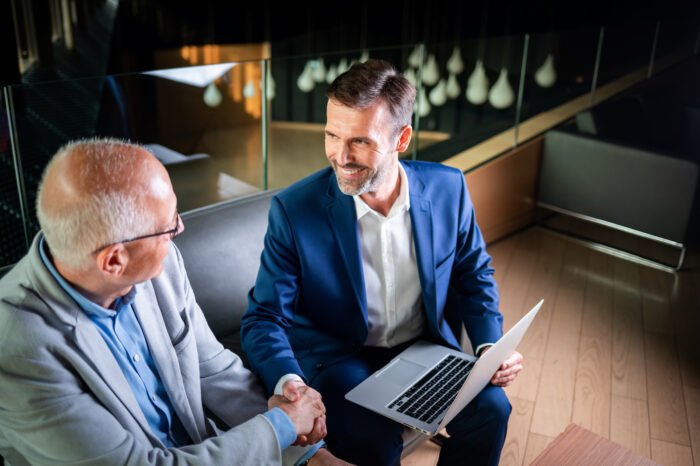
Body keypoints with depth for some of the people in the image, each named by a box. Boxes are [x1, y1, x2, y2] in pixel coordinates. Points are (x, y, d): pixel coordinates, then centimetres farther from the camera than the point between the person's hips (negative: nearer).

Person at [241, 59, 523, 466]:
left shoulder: (447, 189, -10)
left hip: (426, 348, 3)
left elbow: (474, 275, 5)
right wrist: (288, 380, -34)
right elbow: (265, 317, -15)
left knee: (491, 408, -19)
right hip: (339, 357, -2)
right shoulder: (294, 209, -19)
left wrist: (491, 346, -10)